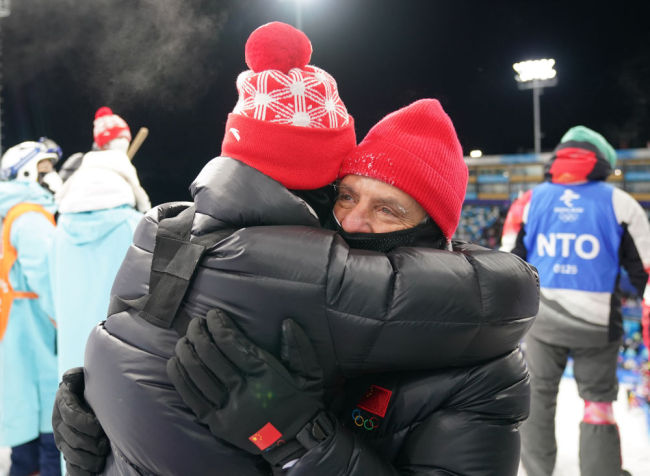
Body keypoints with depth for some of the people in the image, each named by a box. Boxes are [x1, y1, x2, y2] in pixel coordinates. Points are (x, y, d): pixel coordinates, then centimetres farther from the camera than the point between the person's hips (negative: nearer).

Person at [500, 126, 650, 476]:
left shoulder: (529, 202, 1)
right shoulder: (619, 203, -4)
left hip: (543, 319, 2)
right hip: (597, 324, -2)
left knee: (538, 398, 18)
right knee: (598, 404, 14)